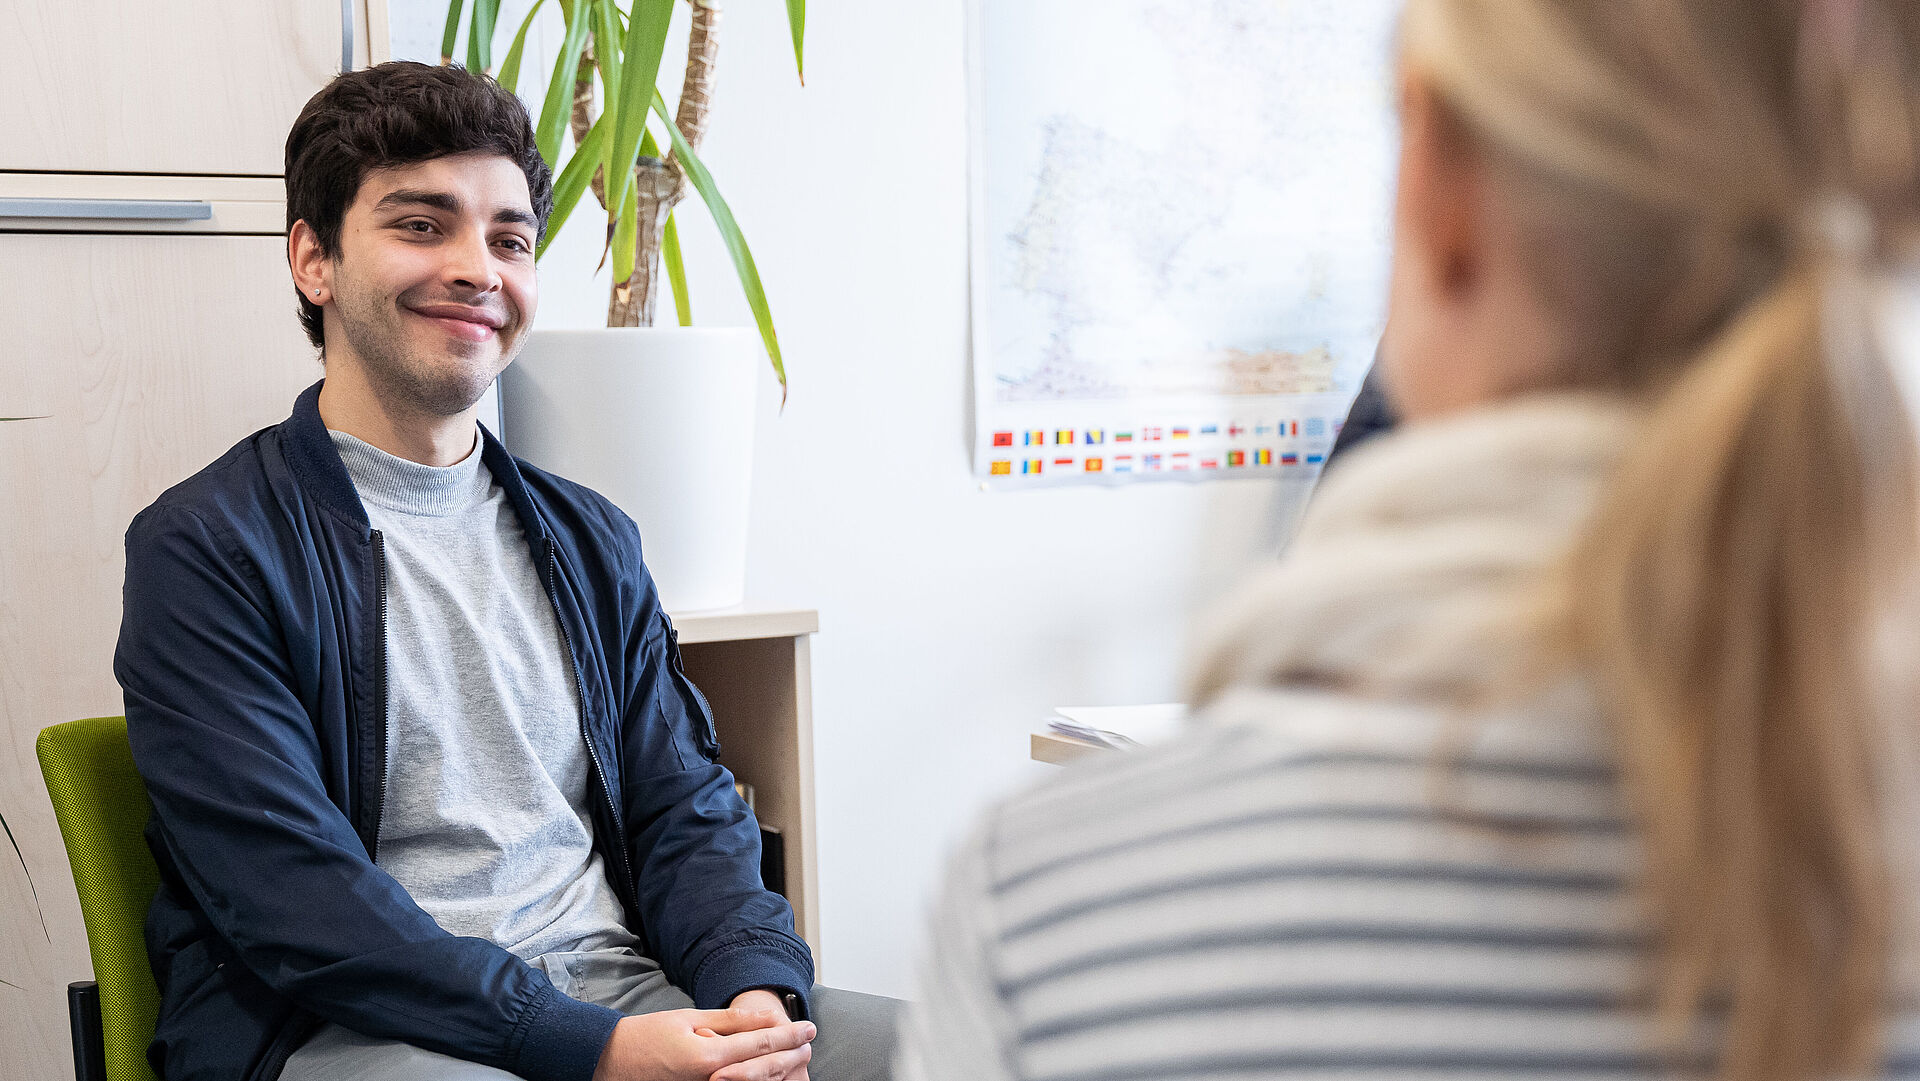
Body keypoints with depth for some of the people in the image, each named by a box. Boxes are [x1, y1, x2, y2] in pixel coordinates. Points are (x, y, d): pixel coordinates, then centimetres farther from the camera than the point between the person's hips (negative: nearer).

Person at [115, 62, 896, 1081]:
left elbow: (683, 809, 11)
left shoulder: (588, 538, 16)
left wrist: (756, 988, -11)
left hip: (618, 989, 5)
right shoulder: (200, 548, -3)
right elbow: (290, 894, -13)